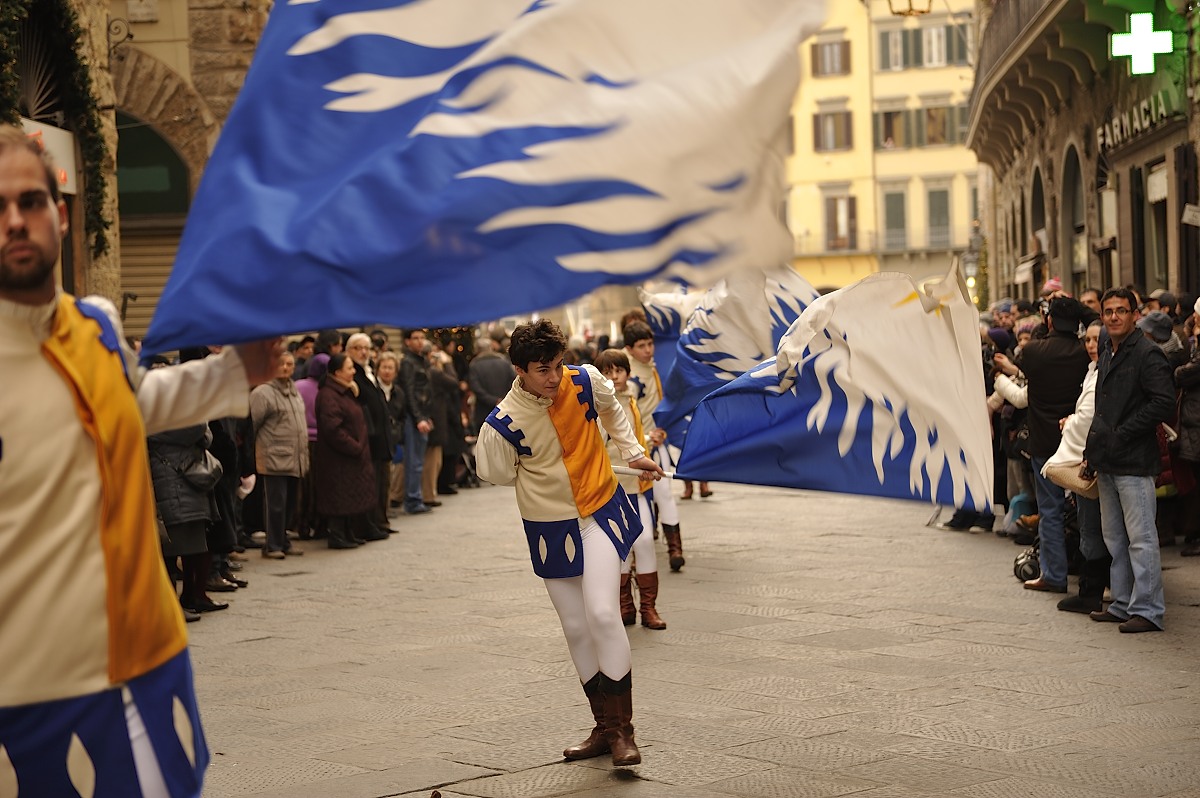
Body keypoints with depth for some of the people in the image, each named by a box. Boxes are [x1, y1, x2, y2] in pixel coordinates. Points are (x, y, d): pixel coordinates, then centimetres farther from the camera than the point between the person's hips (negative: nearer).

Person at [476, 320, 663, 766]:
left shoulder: (586, 381, -13)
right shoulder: (503, 424, -20)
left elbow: (612, 410, 12)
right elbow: (497, 474, -1)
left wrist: (633, 452, 14)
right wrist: (543, 482, 3)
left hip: (601, 512, 0)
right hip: (550, 528, 0)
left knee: (602, 613, -16)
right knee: (576, 629, 7)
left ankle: (622, 729, -5)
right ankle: (605, 728, 22)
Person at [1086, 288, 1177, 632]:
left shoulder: (1148, 354, -10)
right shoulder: (1107, 354, 17)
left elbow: (1164, 403, -18)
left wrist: (1122, 433, -16)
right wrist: (1093, 448, 15)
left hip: (1134, 462, -9)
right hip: (1107, 462, 9)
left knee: (1141, 539, -6)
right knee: (1115, 539, 14)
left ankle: (1147, 610, -1)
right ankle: (1123, 604, 22)